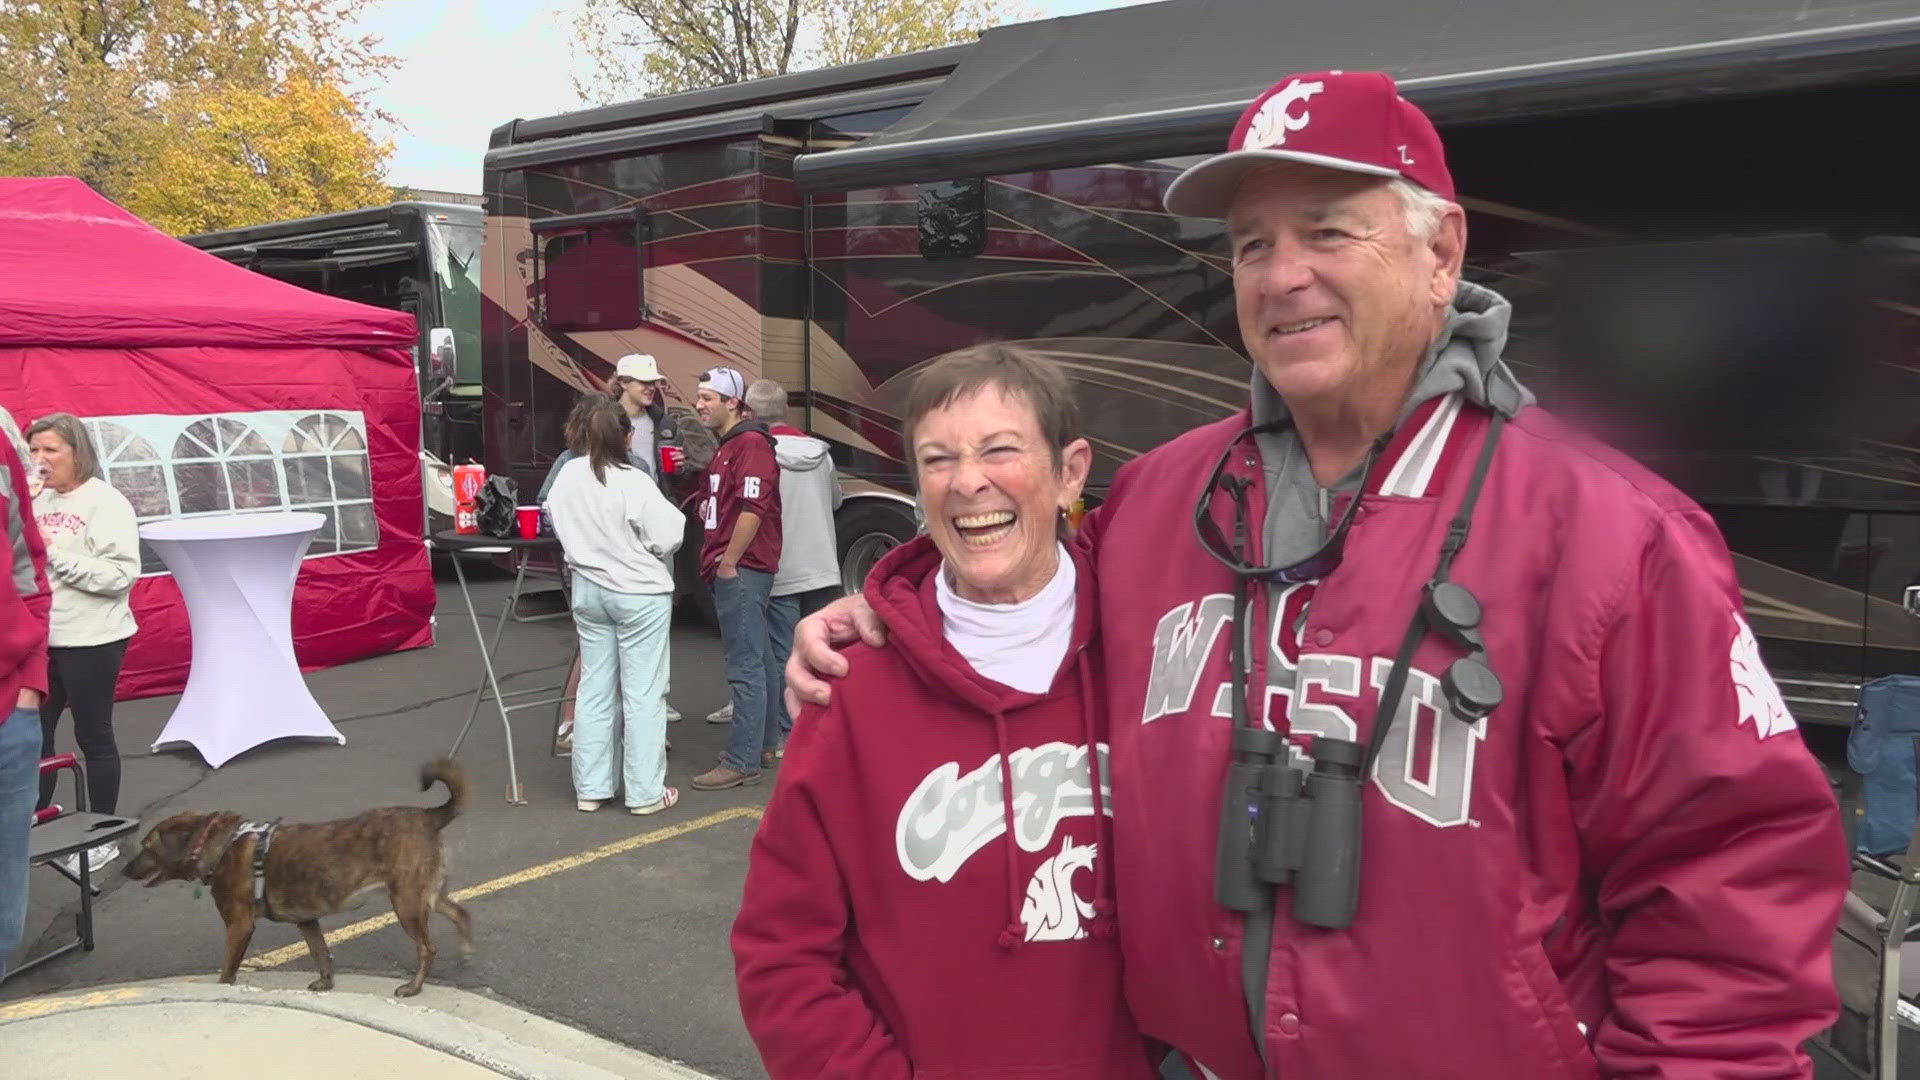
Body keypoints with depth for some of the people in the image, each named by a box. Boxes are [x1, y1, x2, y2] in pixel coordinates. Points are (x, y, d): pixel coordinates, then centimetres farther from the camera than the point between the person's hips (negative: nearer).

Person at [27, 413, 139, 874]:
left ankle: (103, 838, 17)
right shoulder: (37, 501, 8)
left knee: (93, 735, 4)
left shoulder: (106, 503, -12)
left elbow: (122, 573, -20)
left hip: (91, 639, -6)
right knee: (33, 731, 12)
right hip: (42, 637, 6)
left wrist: (57, 555, -22)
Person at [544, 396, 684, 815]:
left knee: (594, 689, 14)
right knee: (642, 694, 2)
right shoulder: (633, 482, -20)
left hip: (588, 589, 6)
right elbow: (667, 537, -18)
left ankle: (590, 788, 20)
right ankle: (645, 792, 7)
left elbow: (558, 524, 9)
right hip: (639, 594, -6)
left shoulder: (567, 476, -3)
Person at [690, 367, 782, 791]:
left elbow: (753, 507, -22)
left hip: (742, 568, -11)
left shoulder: (751, 443, -13)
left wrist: (729, 561, -19)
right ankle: (766, 740, 28)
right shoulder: (727, 447, 19)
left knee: (745, 667, -9)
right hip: (732, 568, 11)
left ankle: (742, 762, -7)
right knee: (760, 660, 18)